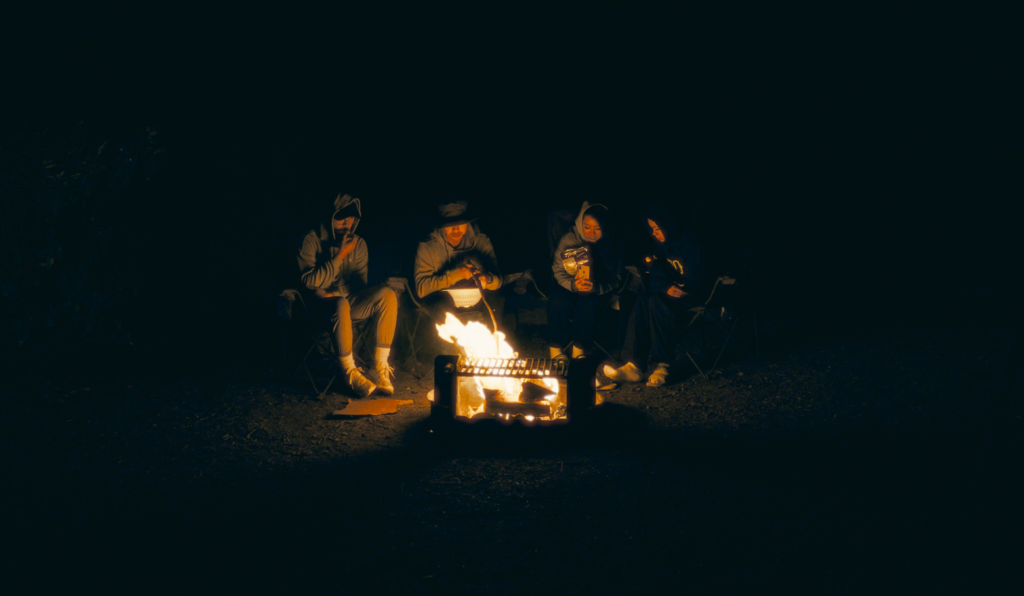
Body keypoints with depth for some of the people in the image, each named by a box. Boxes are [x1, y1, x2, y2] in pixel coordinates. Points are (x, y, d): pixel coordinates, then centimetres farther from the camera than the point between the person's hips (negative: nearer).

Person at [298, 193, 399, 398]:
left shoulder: (358, 243, 10)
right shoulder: (312, 241, -5)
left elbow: (359, 282, 9)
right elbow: (310, 281, -13)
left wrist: (336, 293, -10)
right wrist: (339, 256, -19)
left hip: (349, 299, 5)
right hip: (322, 304, -5)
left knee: (387, 294, -24)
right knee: (342, 304, -41)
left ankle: (381, 367, -25)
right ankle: (350, 372, -29)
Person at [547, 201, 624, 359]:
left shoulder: (611, 245, -6)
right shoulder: (568, 239, -6)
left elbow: (615, 280, -5)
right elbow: (559, 272, -4)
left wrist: (596, 287, -27)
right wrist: (573, 285, -27)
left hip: (599, 291, -1)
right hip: (569, 286, 1)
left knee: (588, 304, -35)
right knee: (558, 301, -32)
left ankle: (578, 353, -23)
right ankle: (555, 353, -22)